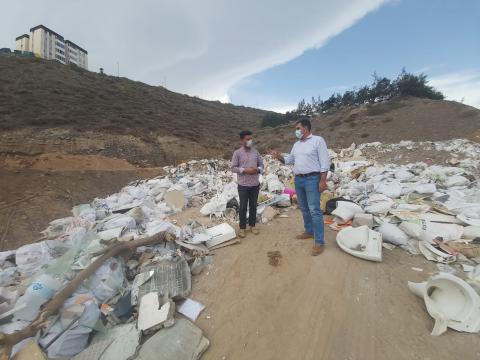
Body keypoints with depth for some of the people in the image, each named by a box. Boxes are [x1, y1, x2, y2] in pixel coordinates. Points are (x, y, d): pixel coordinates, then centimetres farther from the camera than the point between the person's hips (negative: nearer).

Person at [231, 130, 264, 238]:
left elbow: (261, 165, 11)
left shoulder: (256, 152, 7)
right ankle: (242, 227, 21)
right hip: (243, 185, -3)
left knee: (253, 206, 13)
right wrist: (245, 170, -19)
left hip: (255, 184, 4)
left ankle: (252, 225, 30)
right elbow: (233, 168, -7)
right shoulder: (237, 153, -4)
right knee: (243, 207, 6)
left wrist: (257, 170, -11)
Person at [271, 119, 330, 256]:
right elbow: (289, 159, 18)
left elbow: (325, 161, -10)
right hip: (298, 179, 7)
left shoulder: (318, 140, -5)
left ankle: (319, 242, 1)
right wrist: (279, 156, -1)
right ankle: (309, 231, 32)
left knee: (314, 210, -8)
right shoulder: (297, 144, 16)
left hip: (312, 179, -7)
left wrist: (323, 180, -16)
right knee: (304, 208, 15)